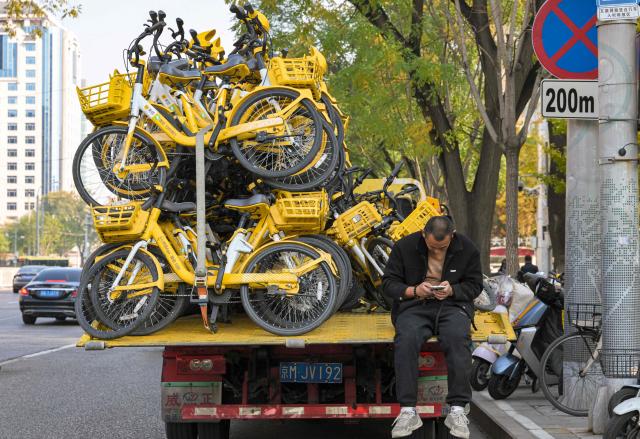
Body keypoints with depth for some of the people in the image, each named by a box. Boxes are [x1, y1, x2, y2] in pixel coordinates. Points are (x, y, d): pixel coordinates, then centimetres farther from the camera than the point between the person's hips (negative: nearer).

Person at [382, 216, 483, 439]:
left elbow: (475, 285, 6)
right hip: (414, 305, 0)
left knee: (457, 338, -35)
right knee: (406, 339, -34)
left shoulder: (467, 248, 1)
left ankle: (458, 410, -30)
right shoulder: (404, 246, -1)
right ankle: (407, 411, -32)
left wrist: (452, 290, -14)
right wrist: (414, 290, -15)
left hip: (452, 304, 0)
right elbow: (388, 283, 4)